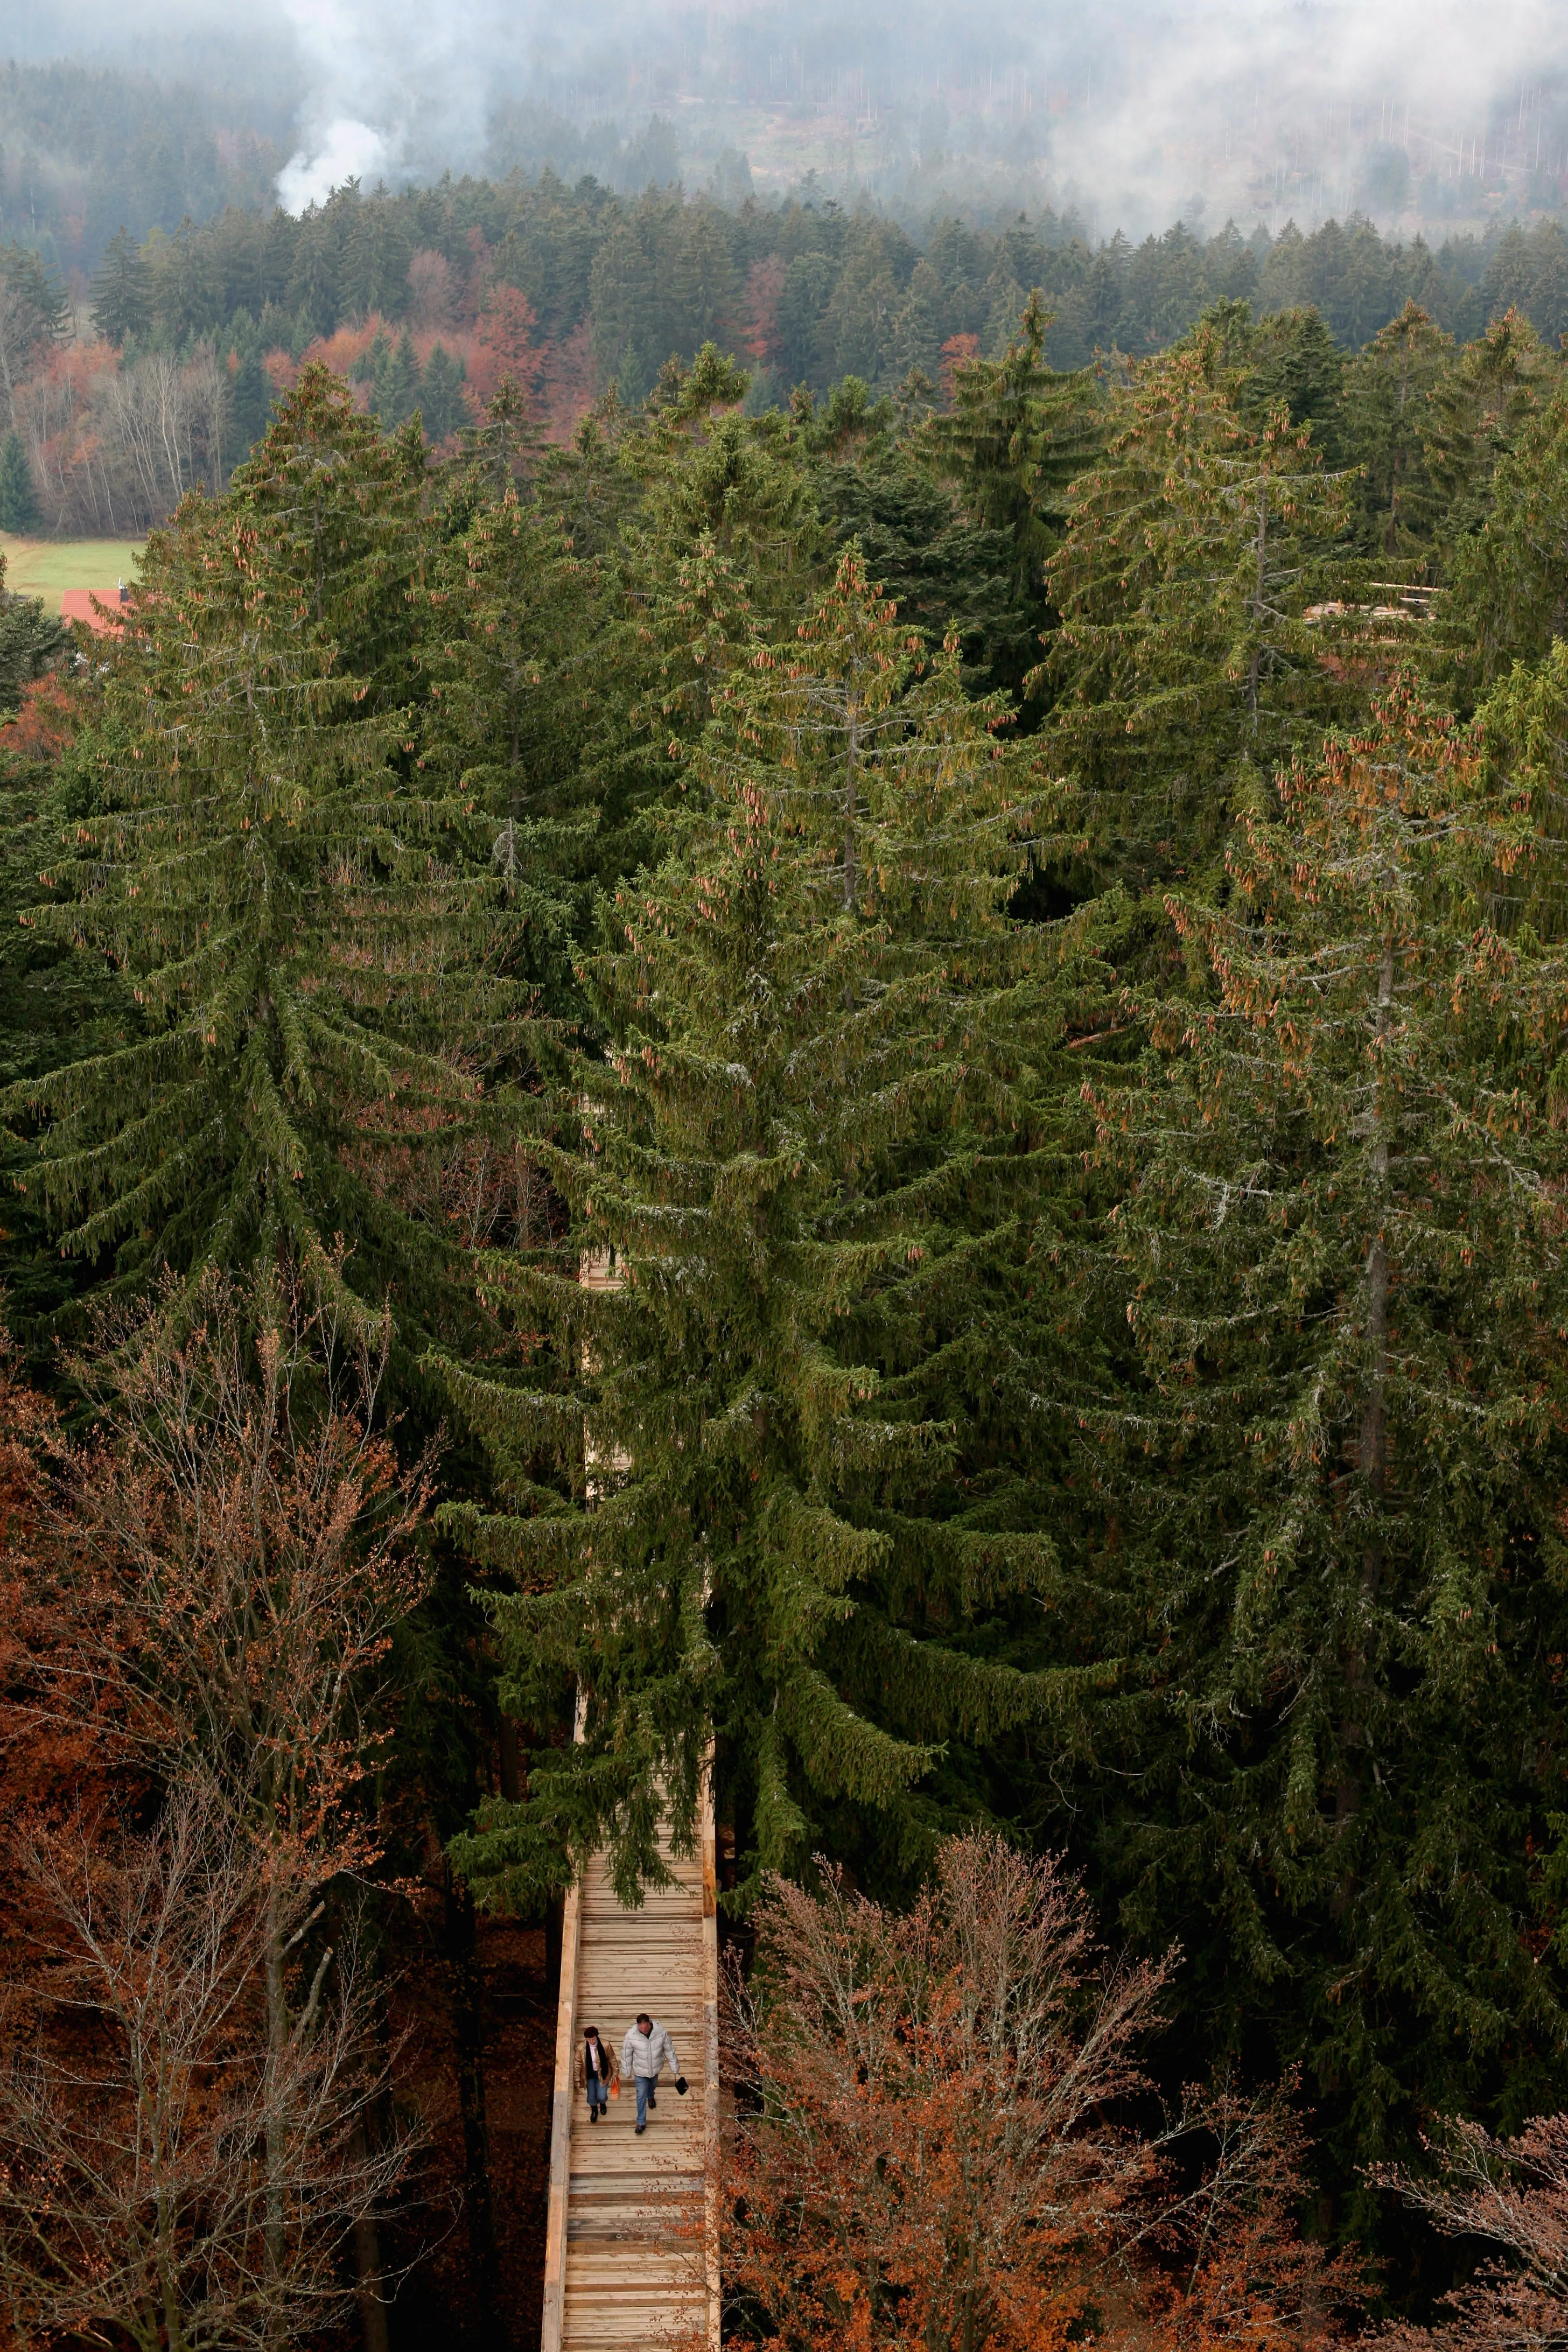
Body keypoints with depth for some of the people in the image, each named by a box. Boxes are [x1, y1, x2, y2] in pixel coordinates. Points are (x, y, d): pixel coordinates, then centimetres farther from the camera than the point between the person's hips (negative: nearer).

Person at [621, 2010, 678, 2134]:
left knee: (652, 2085, 31)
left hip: (655, 2068, 2)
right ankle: (641, 2122, 24)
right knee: (641, 2096, 6)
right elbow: (626, 2053, -14)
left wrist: (674, 2067, -4)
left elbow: (669, 2050, -13)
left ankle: (651, 2096, 65)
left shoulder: (660, 2032, -29)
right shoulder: (631, 2035, -31)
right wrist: (627, 2071, -3)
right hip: (640, 2071, -2)